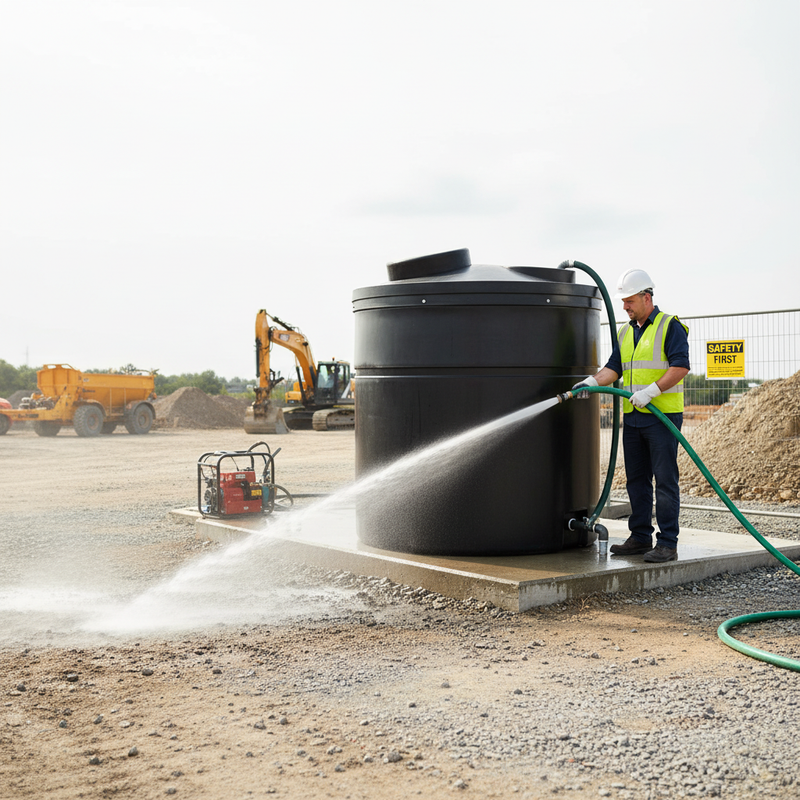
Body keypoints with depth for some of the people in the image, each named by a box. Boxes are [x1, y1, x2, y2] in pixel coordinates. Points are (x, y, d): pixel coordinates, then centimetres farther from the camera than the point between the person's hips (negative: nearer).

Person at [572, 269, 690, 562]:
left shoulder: (670, 326, -6)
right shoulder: (625, 332, 15)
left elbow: (680, 367, -15)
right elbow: (614, 368, 11)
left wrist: (651, 391, -23)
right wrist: (592, 382, -7)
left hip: (663, 415, -7)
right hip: (633, 417, 7)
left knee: (665, 480, -5)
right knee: (636, 480, 10)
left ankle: (668, 544, -2)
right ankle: (641, 537, 19)